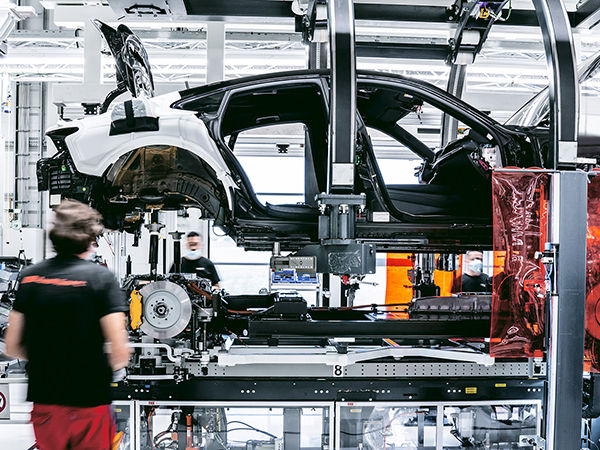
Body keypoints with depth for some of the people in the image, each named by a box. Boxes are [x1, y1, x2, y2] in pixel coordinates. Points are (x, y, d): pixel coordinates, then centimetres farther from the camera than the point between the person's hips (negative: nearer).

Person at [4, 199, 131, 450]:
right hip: (90, 402, -4)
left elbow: (12, 348, 5)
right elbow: (120, 354, -16)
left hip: (43, 402, 4)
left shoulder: (29, 277, 1)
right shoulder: (100, 277, -11)